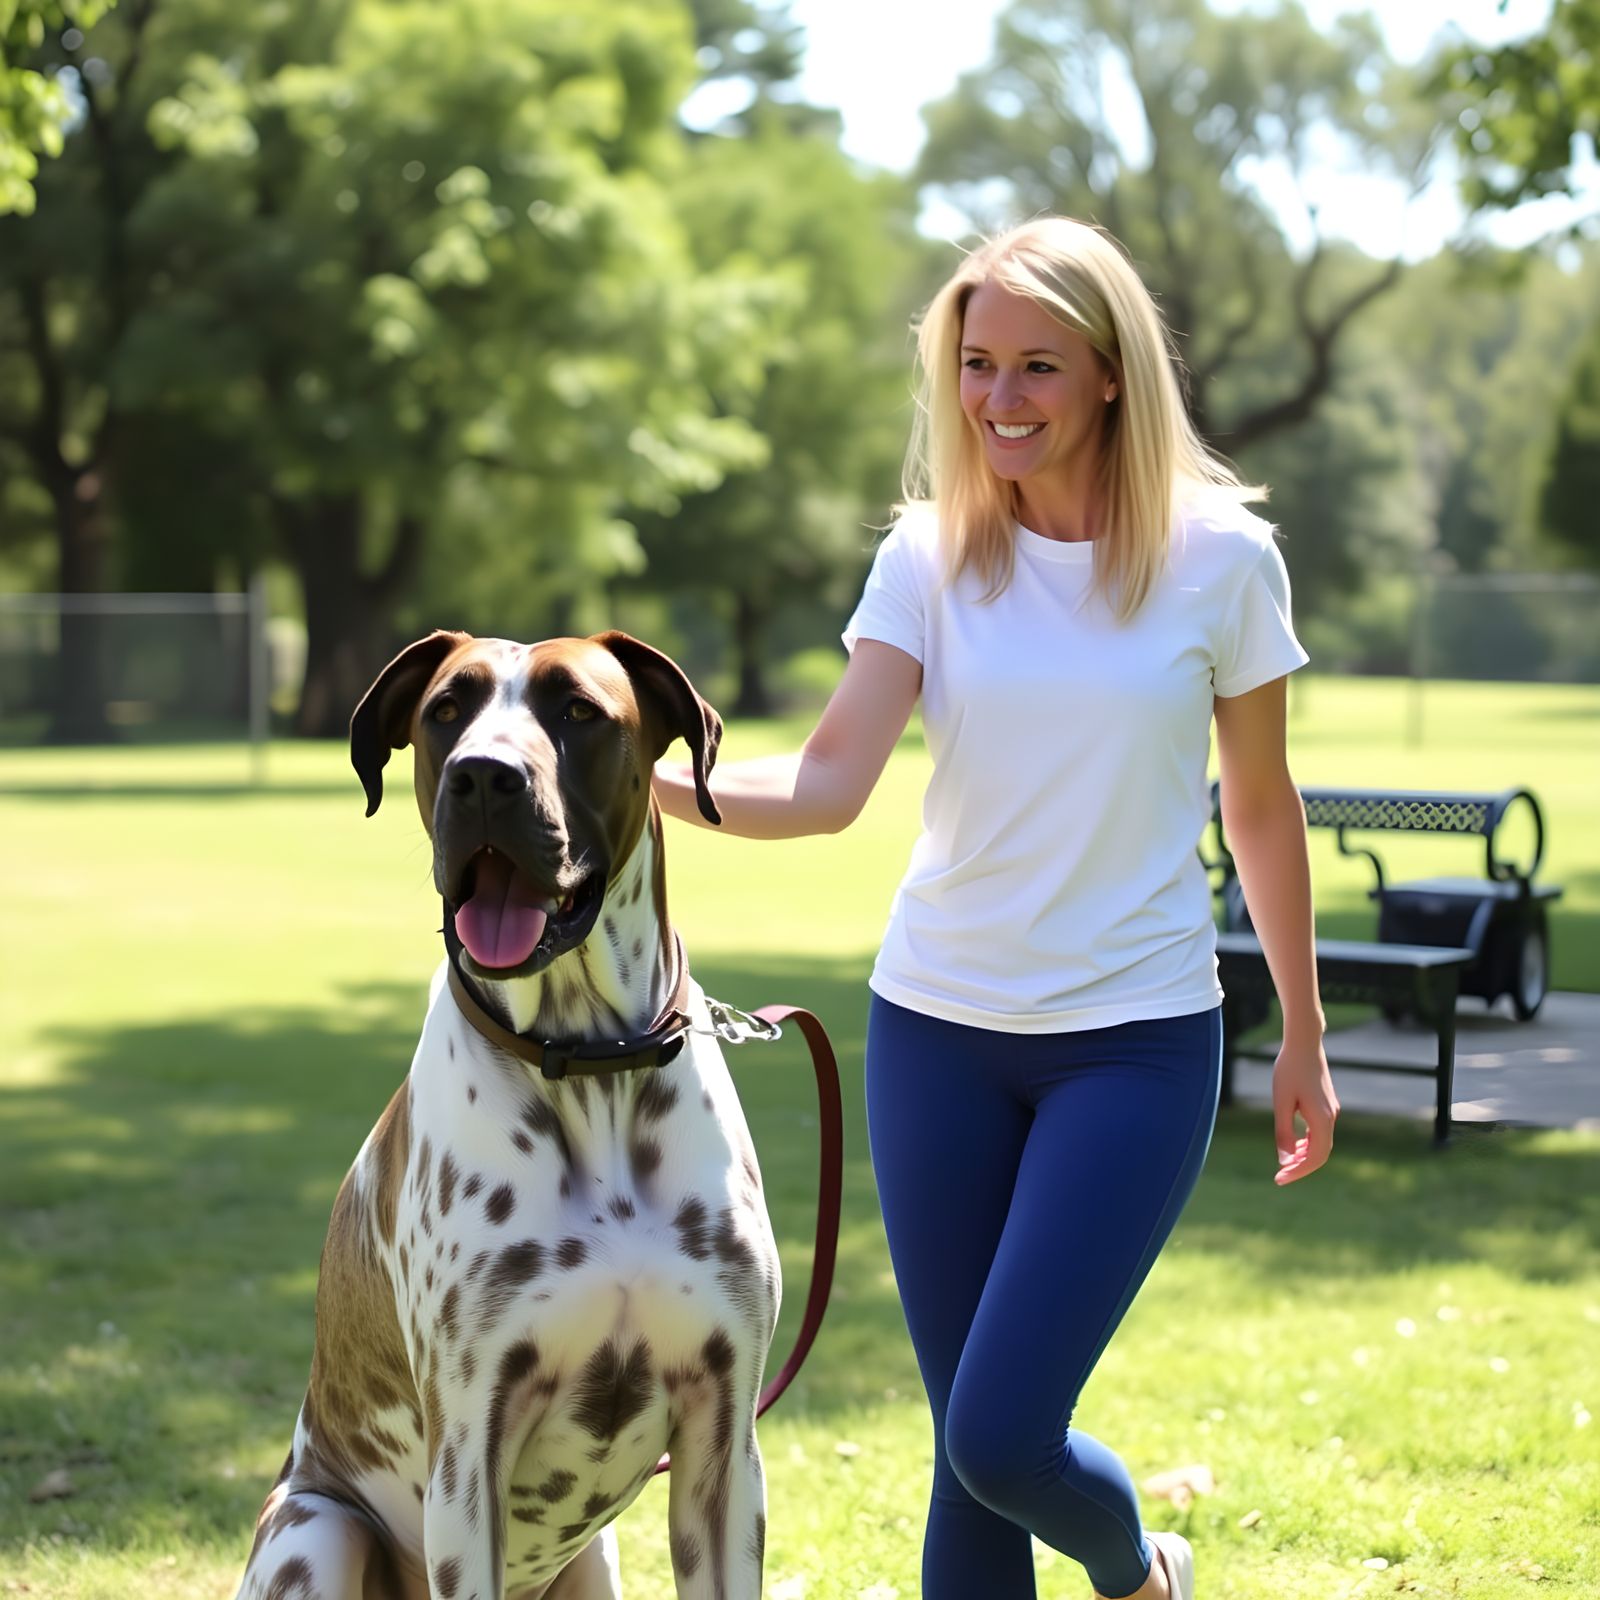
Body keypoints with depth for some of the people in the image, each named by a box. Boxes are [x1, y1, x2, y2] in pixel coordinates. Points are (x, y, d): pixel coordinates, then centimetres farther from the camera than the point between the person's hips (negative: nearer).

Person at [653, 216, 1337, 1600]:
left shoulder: (1220, 556, -5)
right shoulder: (930, 556, -1)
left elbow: (1261, 809, 5)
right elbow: (829, 784, -13)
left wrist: (1305, 1042, 10)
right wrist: (646, 777, -30)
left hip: (1138, 1038, -2)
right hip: (937, 1028, 3)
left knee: (999, 1438, -9)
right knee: (967, 1452, 7)